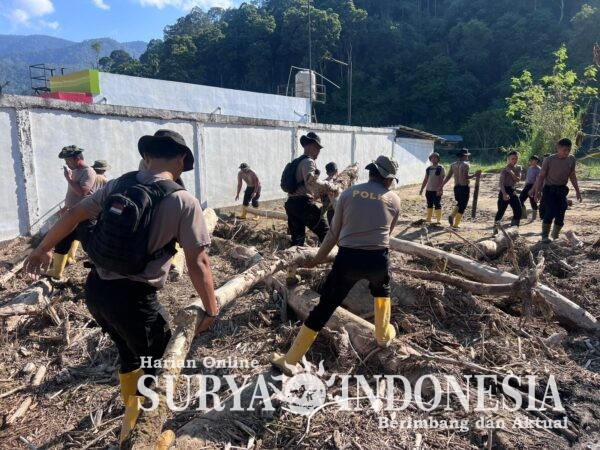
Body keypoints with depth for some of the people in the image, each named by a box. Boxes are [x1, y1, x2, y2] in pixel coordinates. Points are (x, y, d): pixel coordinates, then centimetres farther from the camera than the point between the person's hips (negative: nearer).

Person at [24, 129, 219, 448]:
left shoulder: (118, 185, 3)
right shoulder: (183, 201, -14)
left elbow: (73, 215, 13)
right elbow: (197, 263, -15)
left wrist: (43, 250, 28)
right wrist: (211, 309, -4)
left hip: (96, 289, 7)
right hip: (132, 298, -7)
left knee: (130, 352, 29)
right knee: (158, 364, 16)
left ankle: (130, 421, 50)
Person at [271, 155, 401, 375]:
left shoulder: (348, 194, 6)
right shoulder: (394, 200, 7)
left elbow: (334, 233, 7)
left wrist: (318, 258, 17)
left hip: (347, 259, 0)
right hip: (378, 259, 1)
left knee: (324, 308, 6)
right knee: (382, 289, 36)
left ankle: (289, 360, 11)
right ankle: (384, 335, 49)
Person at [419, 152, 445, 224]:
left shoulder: (440, 168, -3)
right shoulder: (428, 169, 12)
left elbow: (442, 180, -9)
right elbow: (425, 180, 16)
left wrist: (440, 189, -19)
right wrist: (422, 189, 13)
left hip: (437, 191, -5)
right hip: (429, 190, 5)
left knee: (437, 205, -2)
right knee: (429, 205, 9)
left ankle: (439, 220, 5)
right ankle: (428, 219, 17)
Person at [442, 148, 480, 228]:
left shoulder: (453, 165, 8)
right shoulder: (465, 165, -11)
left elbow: (448, 176, 7)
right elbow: (466, 177, -22)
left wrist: (442, 185, 12)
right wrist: (475, 175, -11)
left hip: (456, 187, 6)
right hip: (464, 187, -6)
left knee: (459, 203, 23)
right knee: (462, 206, 2)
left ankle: (452, 215, 3)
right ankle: (456, 224, -1)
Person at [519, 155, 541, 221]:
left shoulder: (538, 169, -14)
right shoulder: (529, 168, 12)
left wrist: (532, 190, -24)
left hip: (533, 187, -8)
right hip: (527, 186, 8)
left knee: (533, 203, 0)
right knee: (520, 199, 1)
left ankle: (533, 218, 13)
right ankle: (523, 215, 11)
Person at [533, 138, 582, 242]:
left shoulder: (571, 159, -2)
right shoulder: (549, 160, -13)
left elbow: (572, 175, 10)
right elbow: (541, 176, -6)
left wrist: (577, 191, 9)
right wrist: (537, 191, -8)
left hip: (562, 190, 4)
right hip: (549, 189, -4)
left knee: (560, 215, 1)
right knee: (550, 212, -17)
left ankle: (555, 236, 19)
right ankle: (545, 235, -2)